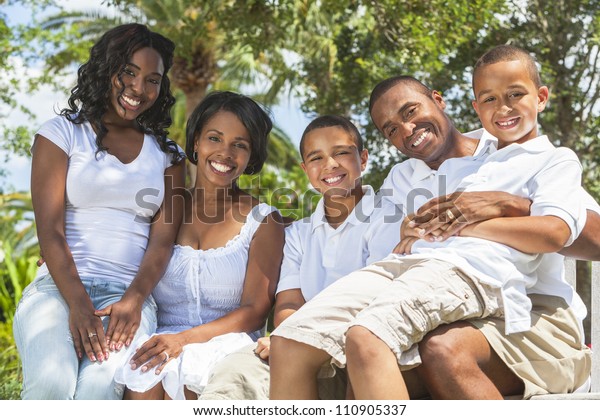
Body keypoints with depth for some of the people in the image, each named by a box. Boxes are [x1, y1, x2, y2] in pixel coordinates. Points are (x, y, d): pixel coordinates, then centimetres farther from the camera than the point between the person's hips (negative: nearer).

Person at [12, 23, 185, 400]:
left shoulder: (167, 155, 18)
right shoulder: (62, 134, 11)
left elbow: (163, 239, 6)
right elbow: (50, 230, -1)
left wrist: (133, 301, -13)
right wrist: (77, 304, -17)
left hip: (130, 296, 1)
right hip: (58, 287, -1)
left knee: (100, 384, -33)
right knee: (51, 380, -33)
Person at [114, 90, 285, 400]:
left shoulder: (264, 221, 8)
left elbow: (255, 310, 0)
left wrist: (186, 338, -16)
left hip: (226, 344, -2)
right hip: (160, 337, 2)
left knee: (179, 370, -36)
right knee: (144, 378, -34)